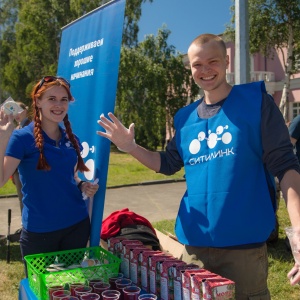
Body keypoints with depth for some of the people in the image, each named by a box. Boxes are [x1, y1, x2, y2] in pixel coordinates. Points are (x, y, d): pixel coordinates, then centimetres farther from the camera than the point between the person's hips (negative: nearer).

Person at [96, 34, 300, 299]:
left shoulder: (256, 100, -3)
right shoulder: (185, 117, 9)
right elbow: (168, 164, 18)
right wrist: (130, 147, 1)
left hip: (244, 243, -4)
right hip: (195, 243, 5)